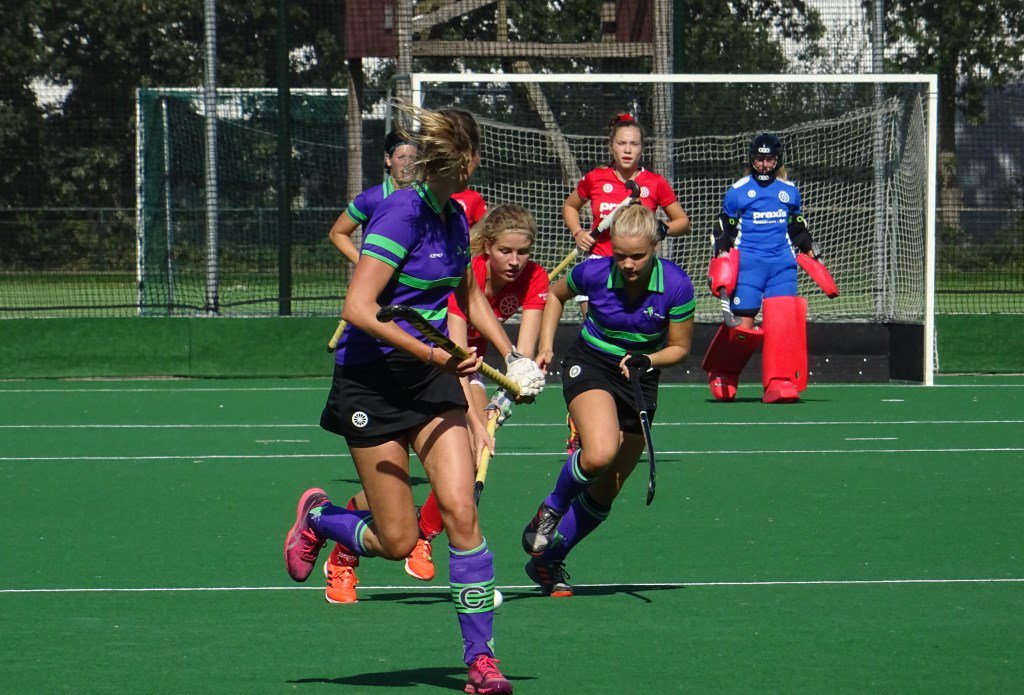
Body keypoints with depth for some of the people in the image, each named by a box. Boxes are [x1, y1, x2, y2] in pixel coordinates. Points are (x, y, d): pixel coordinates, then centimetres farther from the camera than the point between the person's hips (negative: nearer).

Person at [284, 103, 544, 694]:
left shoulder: (454, 218, 5)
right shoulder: (402, 214, -19)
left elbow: (471, 296, 25)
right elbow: (359, 309, -25)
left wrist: (513, 356, 15)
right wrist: (430, 353, -30)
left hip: (433, 378, 6)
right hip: (373, 383, -6)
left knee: (461, 511, -9)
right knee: (397, 541, -1)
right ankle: (317, 517, 32)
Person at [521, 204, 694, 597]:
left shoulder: (676, 285, -19)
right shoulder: (594, 273, -18)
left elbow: (679, 348, -5)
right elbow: (555, 295, 6)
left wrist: (646, 361, -24)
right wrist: (546, 347, -1)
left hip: (639, 380, 2)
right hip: (590, 363, -2)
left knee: (605, 493, 5)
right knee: (599, 454, -32)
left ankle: (547, 560, 24)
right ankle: (551, 508, -2)